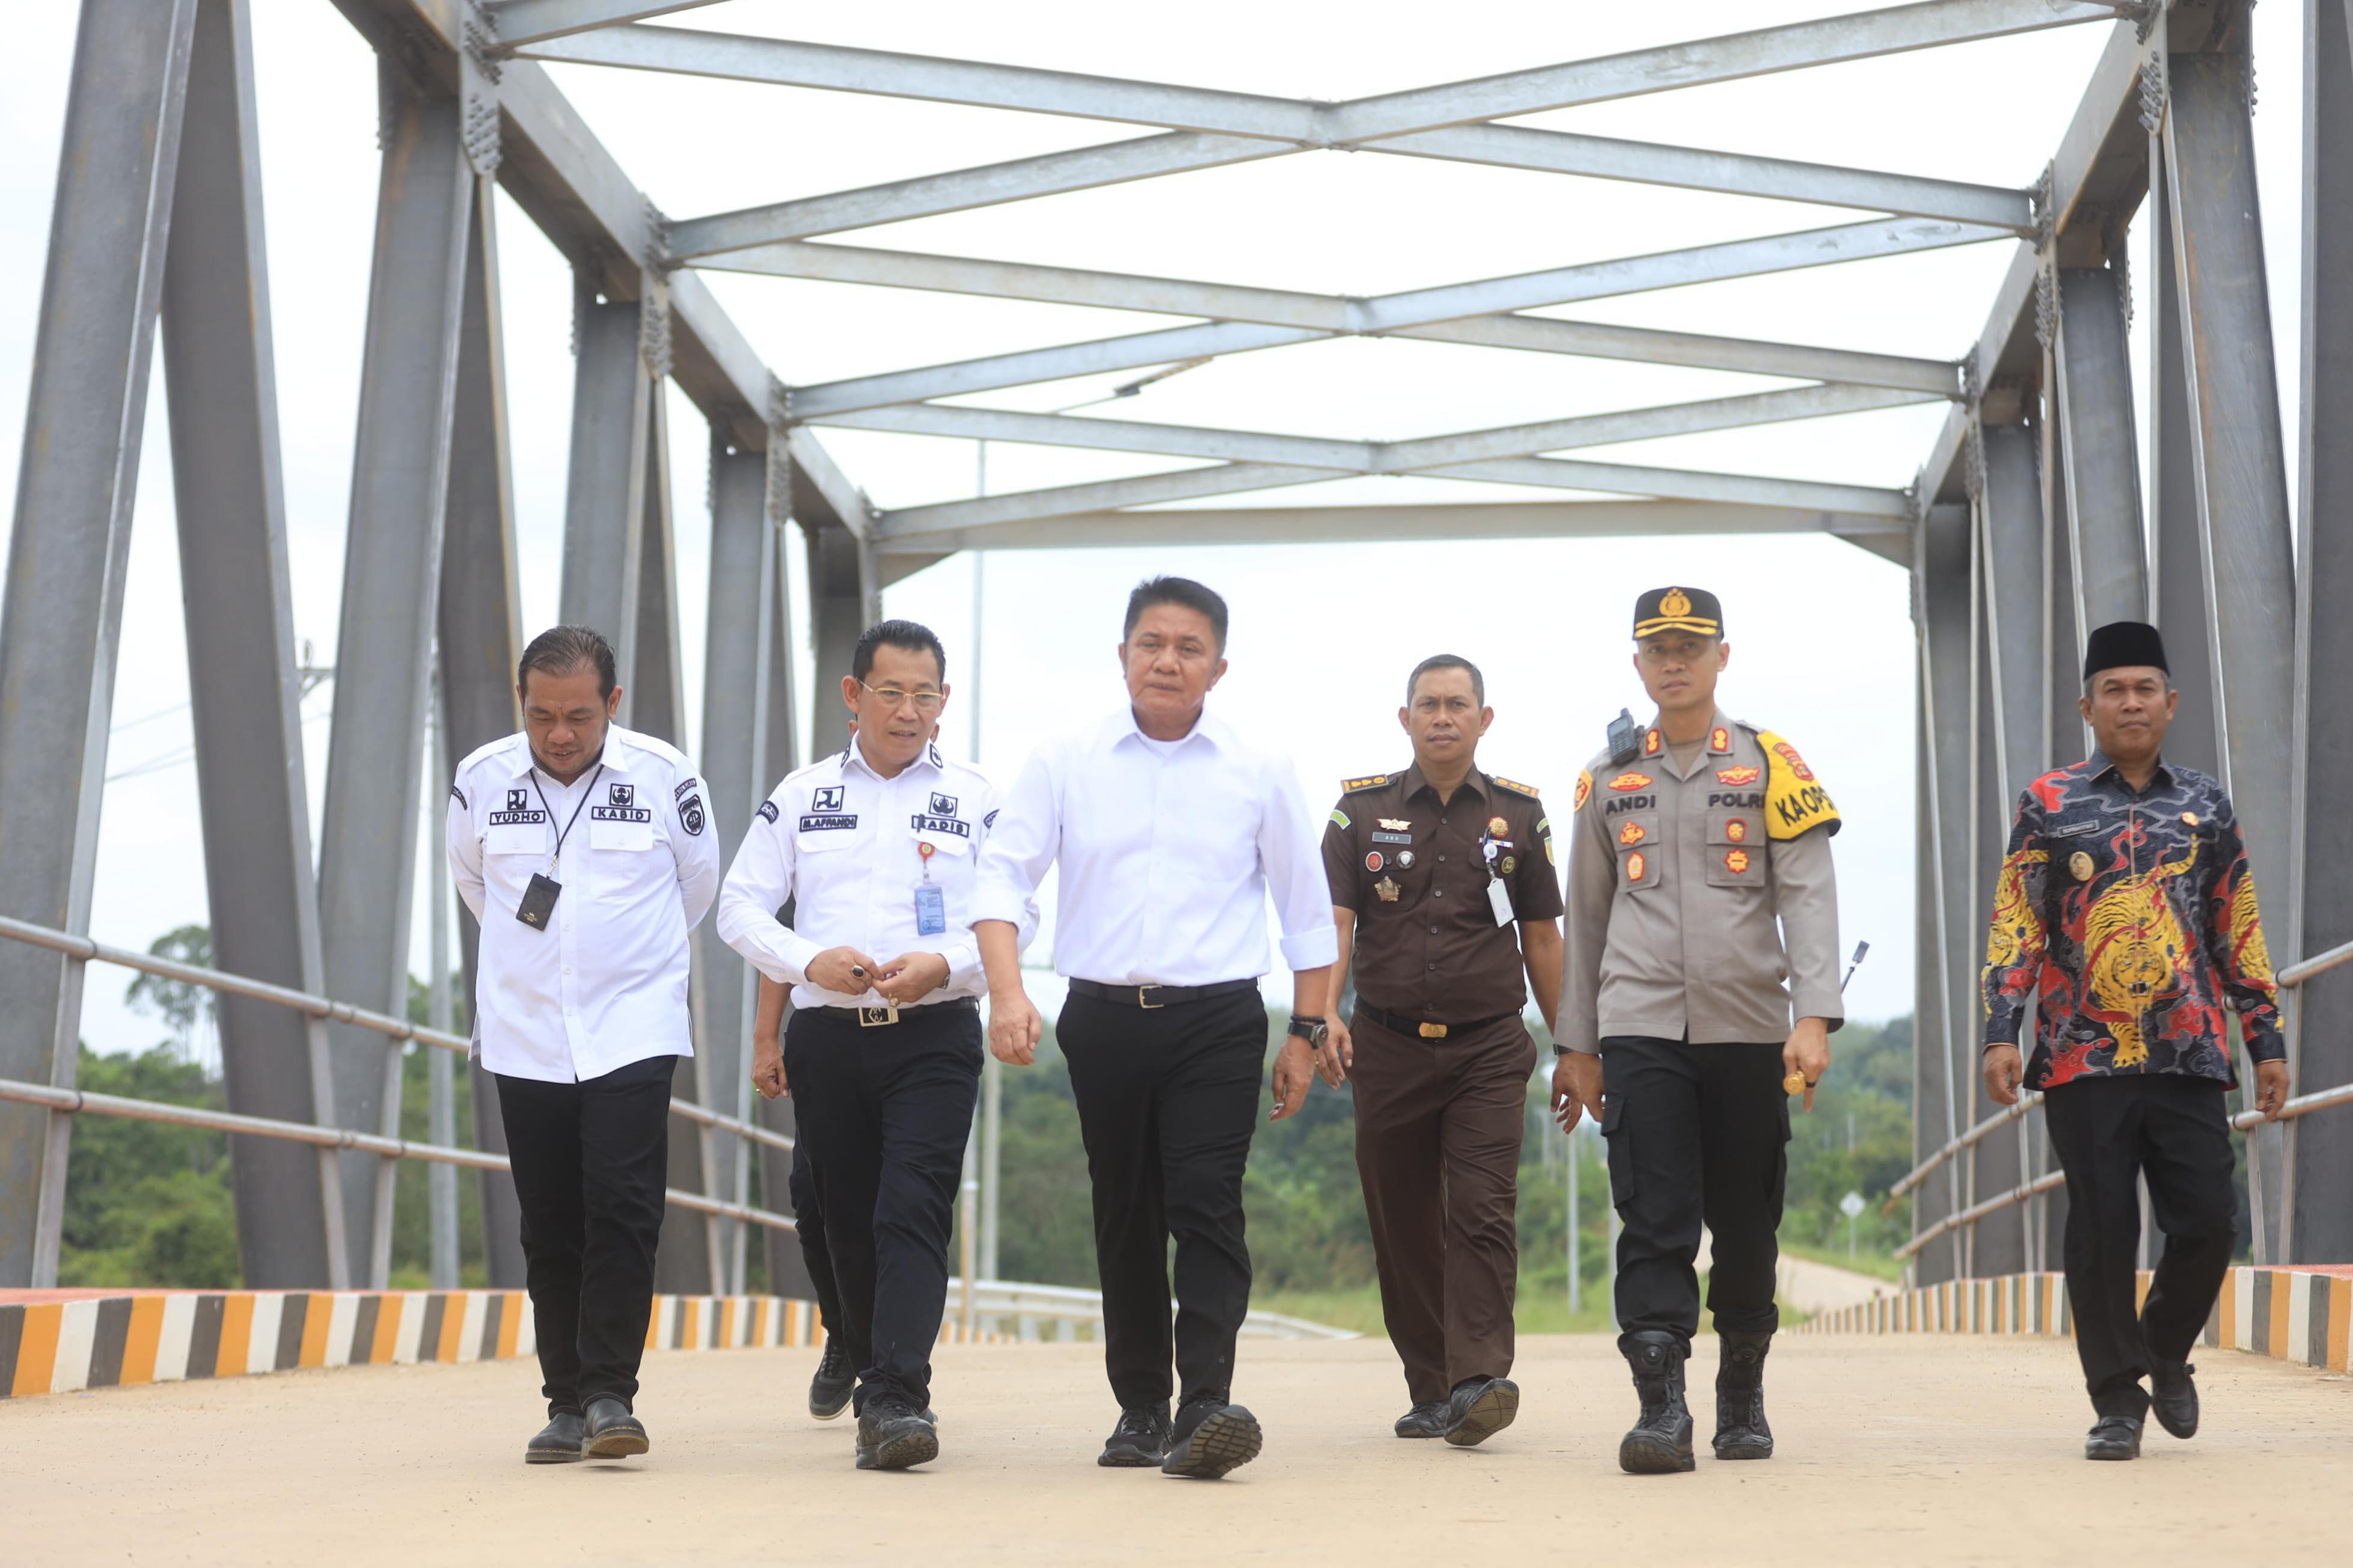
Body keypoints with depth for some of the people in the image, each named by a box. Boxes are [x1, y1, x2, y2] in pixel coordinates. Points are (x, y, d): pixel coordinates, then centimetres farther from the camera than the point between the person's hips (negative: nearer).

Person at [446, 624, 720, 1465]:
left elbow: (697, 884, 12)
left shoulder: (664, 776, -6)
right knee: (550, 1227, 5)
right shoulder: (480, 781, -1)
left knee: (624, 1208, -13)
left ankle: (610, 1394, -6)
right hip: (524, 1037, 2)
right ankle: (566, 1403, 13)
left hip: (634, 1031, -2)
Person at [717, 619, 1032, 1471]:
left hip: (935, 1036, -2)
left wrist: (945, 964, -14)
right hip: (828, 1038, 2)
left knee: (913, 1213, -15)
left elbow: (1016, 914, 3)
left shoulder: (975, 798, 7)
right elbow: (740, 905, 9)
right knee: (848, 1222, 9)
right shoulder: (801, 794, 11)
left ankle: (895, 1400, -21)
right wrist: (809, 961, -9)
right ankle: (862, 1357, 28)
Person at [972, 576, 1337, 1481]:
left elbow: (1307, 909, 11)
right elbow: (1003, 873, -1)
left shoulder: (1259, 774, 5)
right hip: (1104, 1018, 1)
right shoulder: (1066, 763, 5)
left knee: (1206, 1208, -13)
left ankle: (1205, 1408, -17)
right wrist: (1007, 992, -16)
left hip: (1219, 1022, -1)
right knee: (1125, 1219, 7)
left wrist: (1307, 1033, 9)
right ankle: (1140, 1409, 18)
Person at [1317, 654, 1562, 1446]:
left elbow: (1542, 938, 13)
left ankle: (1479, 1382, -21)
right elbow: (1334, 921, -3)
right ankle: (1429, 1389, 16)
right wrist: (1326, 1015, -19)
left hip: (1488, 1048, -1)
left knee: (1483, 1214, -14)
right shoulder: (1362, 810, 6)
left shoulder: (1518, 814, 8)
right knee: (1404, 1225, 6)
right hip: (1389, 1046, 1)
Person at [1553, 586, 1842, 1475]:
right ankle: (1661, 1408, -13)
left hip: (1749, 1032, 0)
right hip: (1640, 1030, 1)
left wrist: (1813, 1018, -16)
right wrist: (1576, 1047, 14)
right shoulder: (1608, 780, 10)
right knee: (1654, 1223, -10)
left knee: (1746, 1226, 8)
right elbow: (1585, 919, 15)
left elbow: (1809, 897, -3)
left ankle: (1742, 1398, 24)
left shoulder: (1771, 766, 4)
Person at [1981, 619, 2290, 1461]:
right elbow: (2015, 926, 1)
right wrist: (2001, 1033, -9)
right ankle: (2118, 1401, 11)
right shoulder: (2049, 804, 4)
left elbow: (2241, 932, 13)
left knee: (2208, 1222, -1)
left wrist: (2267, 1041, 9)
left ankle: (2167, 1351, 26)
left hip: (2189, 1055, 2)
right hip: (2085, 1059, -2)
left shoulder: (2205, 803, 11)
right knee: (2102, 1233, -1)